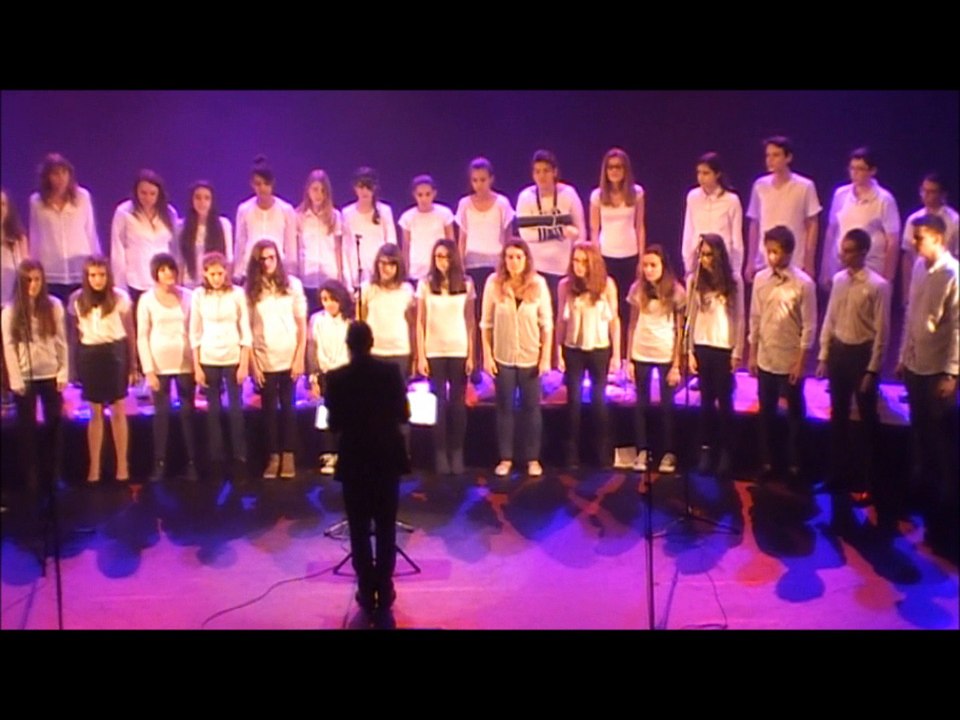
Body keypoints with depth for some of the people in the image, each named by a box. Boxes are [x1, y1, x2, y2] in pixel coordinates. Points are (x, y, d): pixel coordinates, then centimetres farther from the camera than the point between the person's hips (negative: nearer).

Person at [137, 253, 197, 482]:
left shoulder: (188, 296, 1)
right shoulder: (147, 299, -2)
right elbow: (142, 337, -2)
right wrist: (148, 370, -7)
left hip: (185, 363, 1)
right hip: (160, 364, -1)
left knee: (187, 412, 4)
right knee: (161, 413, 3)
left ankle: (191, 462, 10)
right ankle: (159, 463, 9)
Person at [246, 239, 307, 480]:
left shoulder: (292, 284, -1)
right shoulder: (251, 289, -1)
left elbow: (302, 324, 1)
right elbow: (247, 329, 0)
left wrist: (299, 358, -4)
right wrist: (253, 363, -4)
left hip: (289, 358, 0)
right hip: (264, 360, 0)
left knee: (288, 407, 7)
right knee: (269, 409, 6)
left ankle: (288, 456, 15)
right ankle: (273, 456, 14)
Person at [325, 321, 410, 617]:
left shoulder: (336, 378, -11)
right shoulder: (391, 371, -8)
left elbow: (334, 424, -6)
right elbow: (403, 416, -3)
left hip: (354, 460, -1)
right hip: (387, 458, 1)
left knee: (359, 530, 9)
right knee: (386, 529, 11)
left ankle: (367, 592, 13)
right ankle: (384, 591, 15)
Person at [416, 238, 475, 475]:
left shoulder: (466, 284, 1)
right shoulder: (425, 284, 0)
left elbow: (471, 322, 3)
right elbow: (420, 322, 1)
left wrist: (471, 355, -1)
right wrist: (420, 356, -3)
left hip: (459, 351, 0)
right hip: (434, 352, 0)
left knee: (458, 402, 3)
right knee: (439, 403, 2)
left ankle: (457, 453, 11)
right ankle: (441, 454, 9)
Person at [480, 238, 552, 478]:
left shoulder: (538, 284, -6)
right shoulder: (494, 283, -7)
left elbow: (547, 323, -2)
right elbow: (486, 323, -1)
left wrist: (546, 356, -4)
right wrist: (487, 355, -4)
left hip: (531, 357, 0)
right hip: (503, 357, 0)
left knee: (531, 408, 8)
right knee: (505, 408, 9)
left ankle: (533, 458, 20)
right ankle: (505, 458, 20)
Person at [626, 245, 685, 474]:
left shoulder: (676, 291, -6)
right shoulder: (637, 289, 0)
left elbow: (679, 330, -4)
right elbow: (632, 325, 5)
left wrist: (676, 365, -8)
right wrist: (629, 359, 1)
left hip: (667, 355, -2)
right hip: (641, 354, 2)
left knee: (667, 405, 5)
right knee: (641, 404, 7)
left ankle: (669, 454, 15)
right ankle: (642, 452, 17)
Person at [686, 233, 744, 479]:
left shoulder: (734, 280, -4)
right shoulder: (694, 280, 0)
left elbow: (739, 318, -2)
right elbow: (691, 317, 3)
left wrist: (737, 352, -5)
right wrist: (689, 351, 1)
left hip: (725, 348, -2)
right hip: (702, 347, 2)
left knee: (724, 401, 4)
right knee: (706, 400, 8)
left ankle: (726, 452, 13)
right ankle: (706, 450, 15)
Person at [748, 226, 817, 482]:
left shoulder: (803, 283, -12)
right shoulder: (760, 279, 0)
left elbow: (809, 326, -10)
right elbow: (755, 319, 6)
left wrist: (801, 362, -12)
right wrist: (752, 355, 6)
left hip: (791, 361, -4)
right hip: (765, 359, 4)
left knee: (794, 414, 10)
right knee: (766, 413, 13)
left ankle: (794, 464, 22)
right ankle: (766, 461, 26)